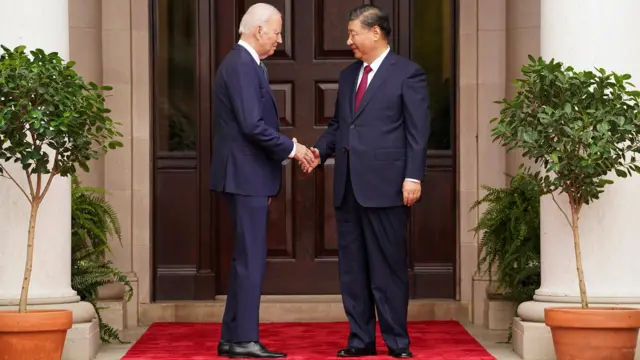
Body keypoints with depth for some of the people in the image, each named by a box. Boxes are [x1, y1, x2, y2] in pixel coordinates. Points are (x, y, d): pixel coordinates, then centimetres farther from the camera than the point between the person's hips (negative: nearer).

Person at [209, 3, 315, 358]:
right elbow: (253, 125, -23)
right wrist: (291, 148, -12)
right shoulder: (241, 66, -16)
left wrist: (286, 149, 16)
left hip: (247, 175, 10)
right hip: (245, 176, -10)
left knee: (246, 258, 13)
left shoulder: (243, 63, 16)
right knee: (251, 258, -7)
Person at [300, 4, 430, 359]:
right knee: (351, 266, 8)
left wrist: (413, 176, -15)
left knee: (387, 266, -2)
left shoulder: (408, 73, -3)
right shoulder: (348, 75, 18)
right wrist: (321, 150, 2)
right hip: (347, 186, 7)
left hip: (384, 184, -7)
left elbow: (418, 131, -7)